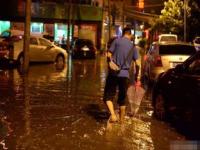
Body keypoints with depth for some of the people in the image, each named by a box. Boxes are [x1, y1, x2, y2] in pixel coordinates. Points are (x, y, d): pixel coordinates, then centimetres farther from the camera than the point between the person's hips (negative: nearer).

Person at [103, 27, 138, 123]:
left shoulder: (117, 41, -1)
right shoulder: (133, 46, 7)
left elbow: (109, 55, -6)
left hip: (113, 73, -3)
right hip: (125, 74, 3)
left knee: (108, 96, 4)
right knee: (122, 98, 16)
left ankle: (113, 115, -16)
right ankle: (121, 119, 25)